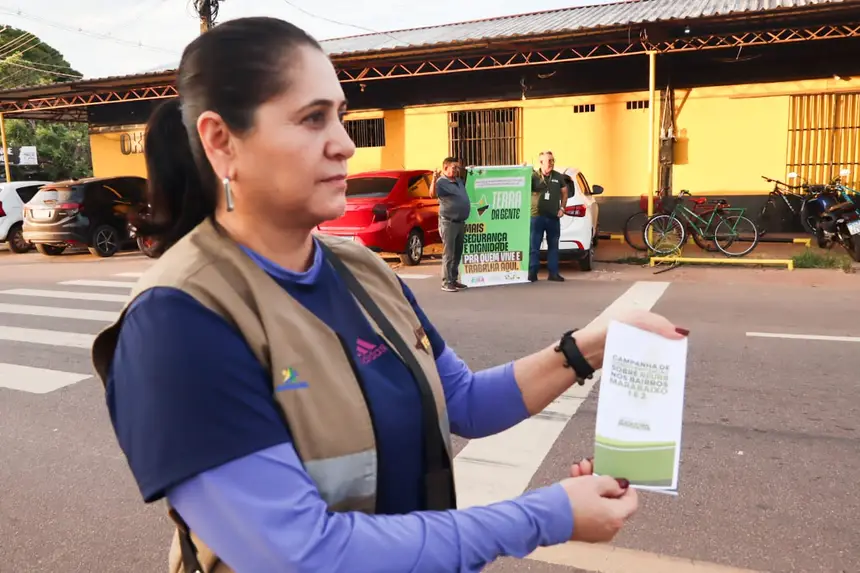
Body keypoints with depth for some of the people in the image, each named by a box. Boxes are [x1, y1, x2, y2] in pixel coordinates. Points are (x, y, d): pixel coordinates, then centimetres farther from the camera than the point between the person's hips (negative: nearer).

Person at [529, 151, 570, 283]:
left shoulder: (558, 177, 7)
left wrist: (562, 208, 7)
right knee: (534, 246, -2)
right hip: (537, 216, -4)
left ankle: (553, 273, 17)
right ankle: (532, 273, 3)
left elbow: (565, 193, 18)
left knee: (553, 246, 10)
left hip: (554, 217, 4)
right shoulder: (533, 176, -5)